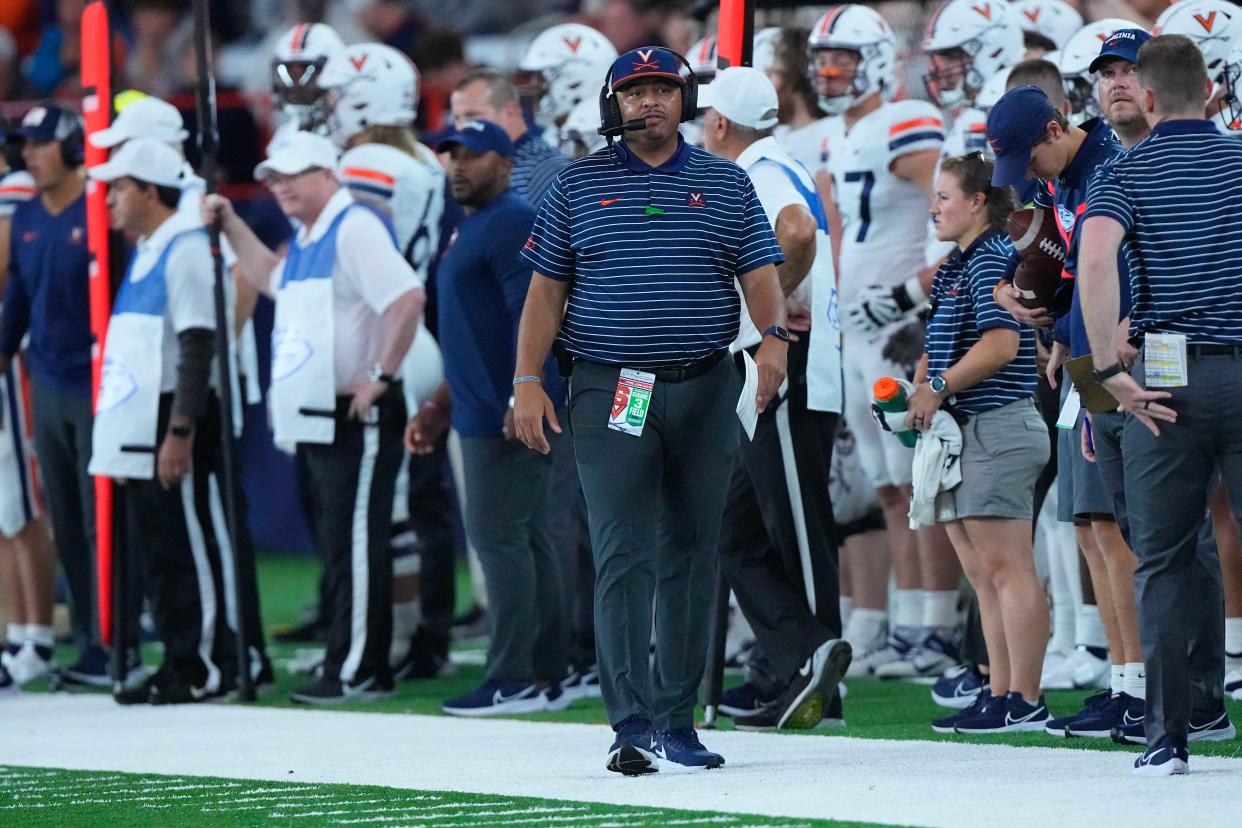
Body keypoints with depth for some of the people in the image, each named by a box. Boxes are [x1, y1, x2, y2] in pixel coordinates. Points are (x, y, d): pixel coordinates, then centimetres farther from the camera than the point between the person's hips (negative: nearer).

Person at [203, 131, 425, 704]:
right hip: (316, 420, 10)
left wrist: (380, 375, -22)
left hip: (357, 419, -10)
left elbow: (408, 298, -24)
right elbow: (271, 280, 39)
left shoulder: (354, 228, -13)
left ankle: (355, 672, -8)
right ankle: (353, 667, 15)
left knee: (355, 544, -8)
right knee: (338, 545, 11)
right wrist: (230, 226, 29)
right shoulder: (306, 241, 18)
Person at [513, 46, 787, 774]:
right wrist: (528, 382, -3)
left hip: (704, 392, 2)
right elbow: (547, 290, 7)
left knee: (691, 557, 6)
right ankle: (632, 726, -15)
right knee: (623, 556, -10)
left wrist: (774, 338, -19)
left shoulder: (727, 185, 10)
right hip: (611, 393, -2)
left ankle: (677, 720, 13)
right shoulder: (579, 186, 7)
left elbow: (760, 273, 2)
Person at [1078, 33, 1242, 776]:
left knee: (1166, 559, 7)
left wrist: (1110, 369, -14)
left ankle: (1173, 732, 5)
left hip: (1168, 378, -1)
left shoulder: (1129, 173, 2)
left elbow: (1096, 256, -17)